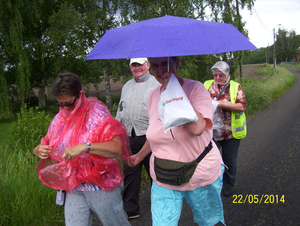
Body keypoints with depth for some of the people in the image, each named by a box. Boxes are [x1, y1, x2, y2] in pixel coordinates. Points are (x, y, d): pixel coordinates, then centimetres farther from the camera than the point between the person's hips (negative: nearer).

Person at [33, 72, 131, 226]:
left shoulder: (97, 114, -13)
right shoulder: (59, 119, 4)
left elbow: (117, 147, -25)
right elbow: (47, 144, 12)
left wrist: (85, 147, -35)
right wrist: (39, 150, -11)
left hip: (101, 186, -4)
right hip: (73, 189, 5)